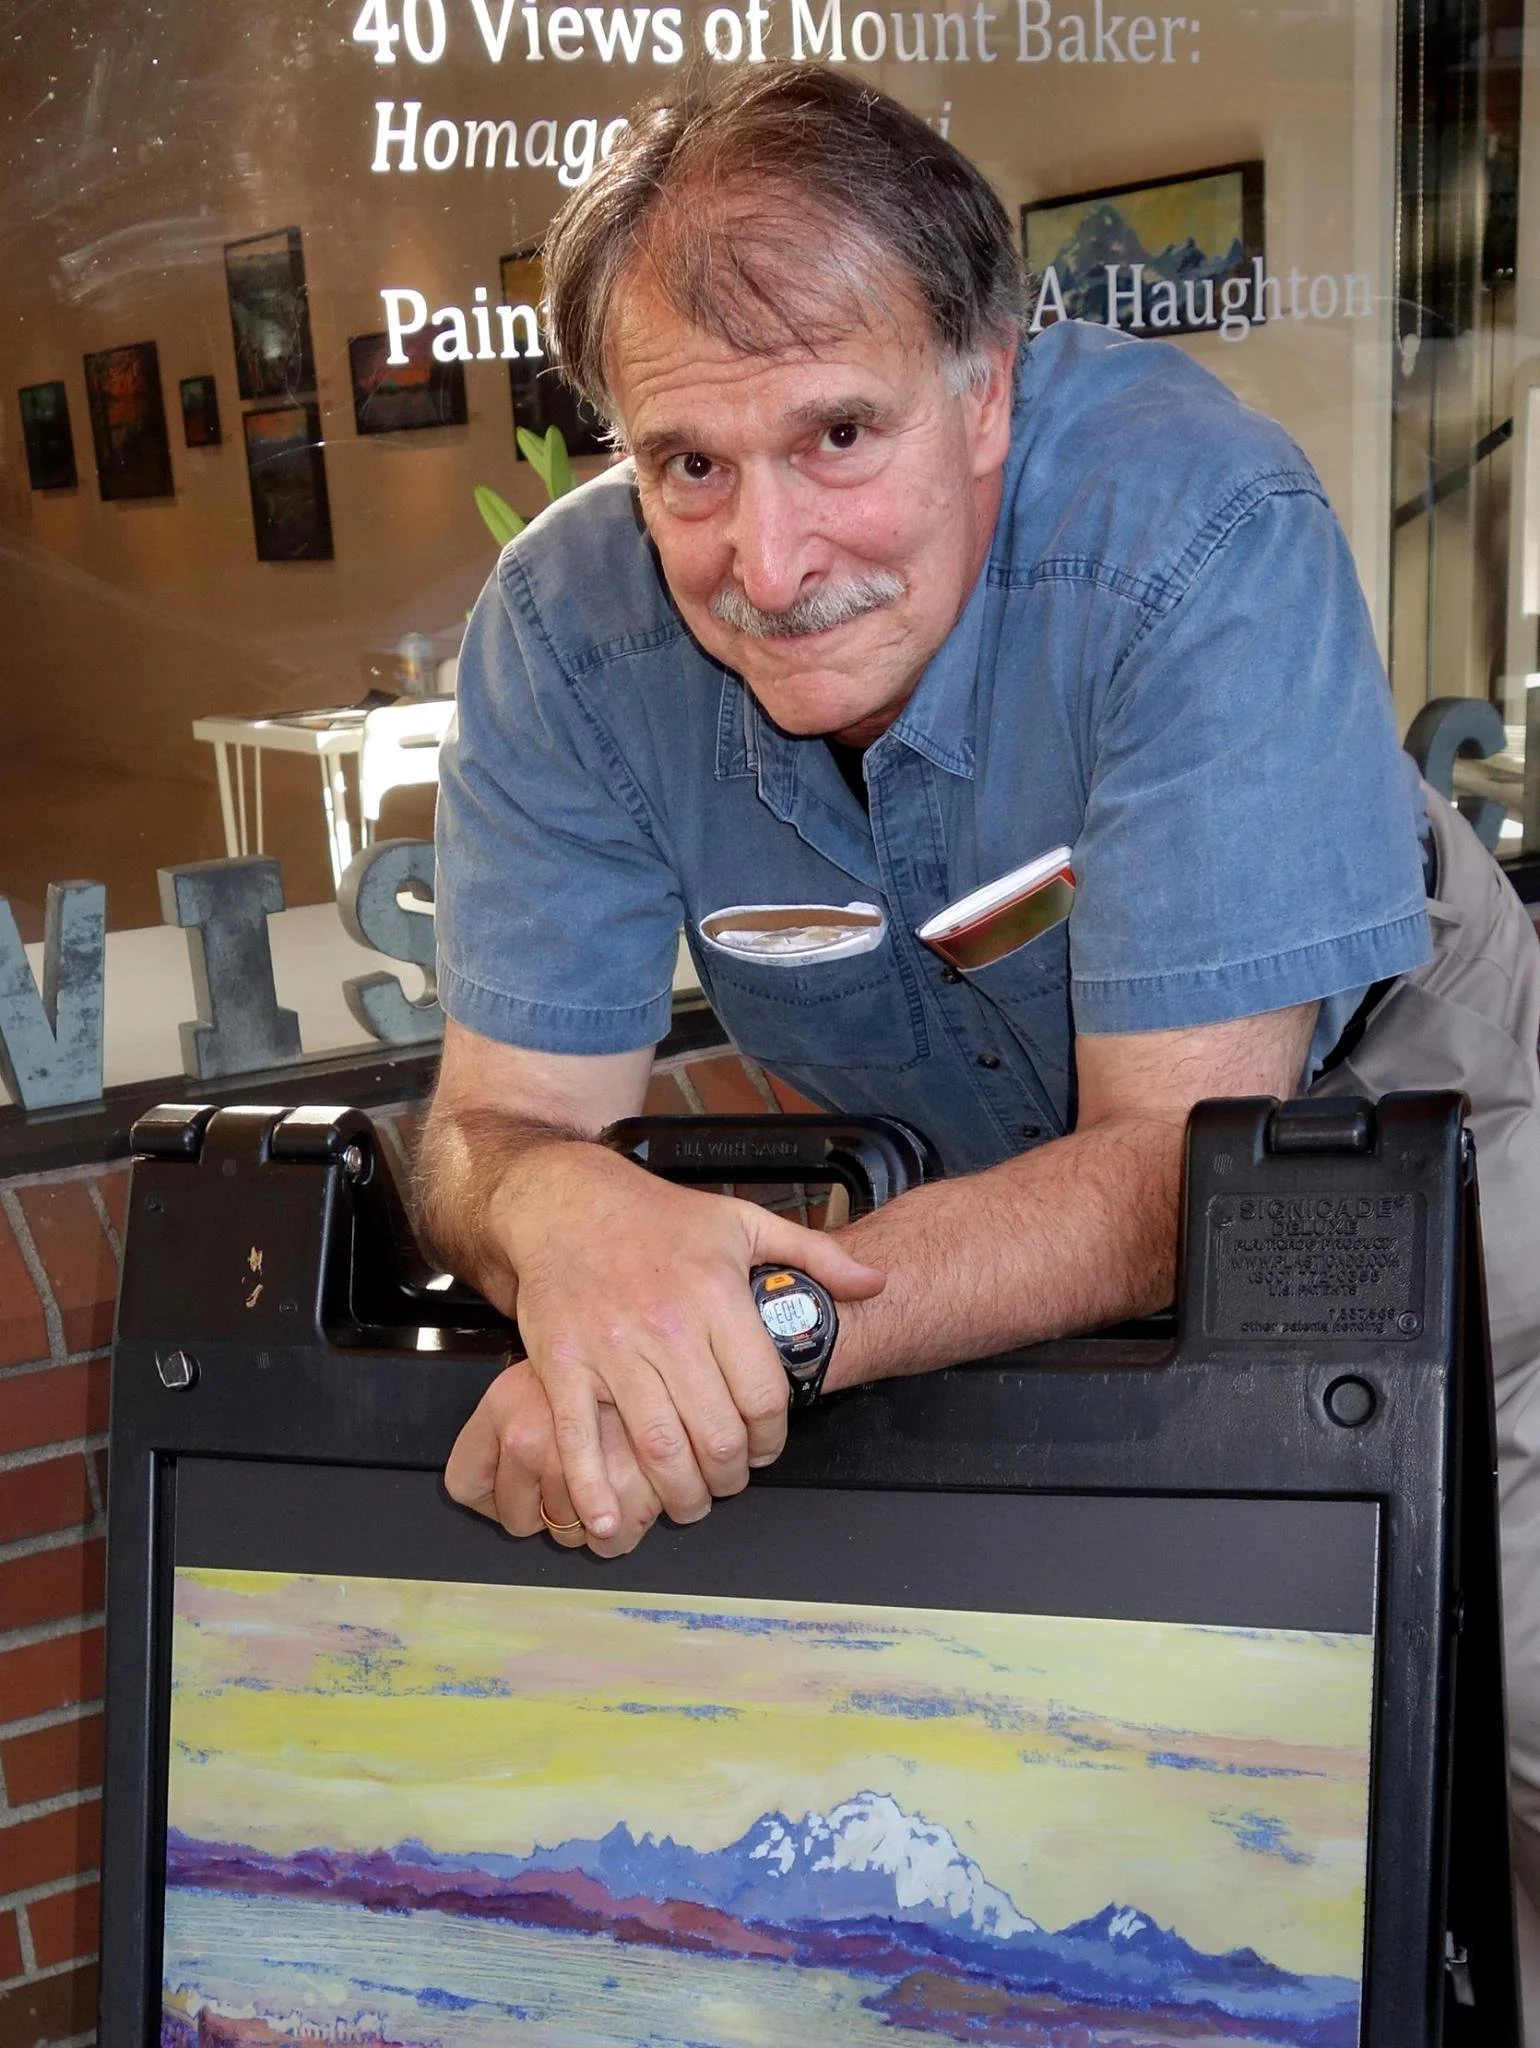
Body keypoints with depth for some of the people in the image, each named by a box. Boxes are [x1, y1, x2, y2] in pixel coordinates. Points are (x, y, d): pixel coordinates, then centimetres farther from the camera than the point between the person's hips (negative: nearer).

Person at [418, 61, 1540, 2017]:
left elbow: (1184, 1158, -33)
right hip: (944, 1176, 3)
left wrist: (768, 1319, -48)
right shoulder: (565, 625, -22)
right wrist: (569, 1218, -44)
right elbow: (495, 1123, -19)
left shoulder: (1201, 524, -32)